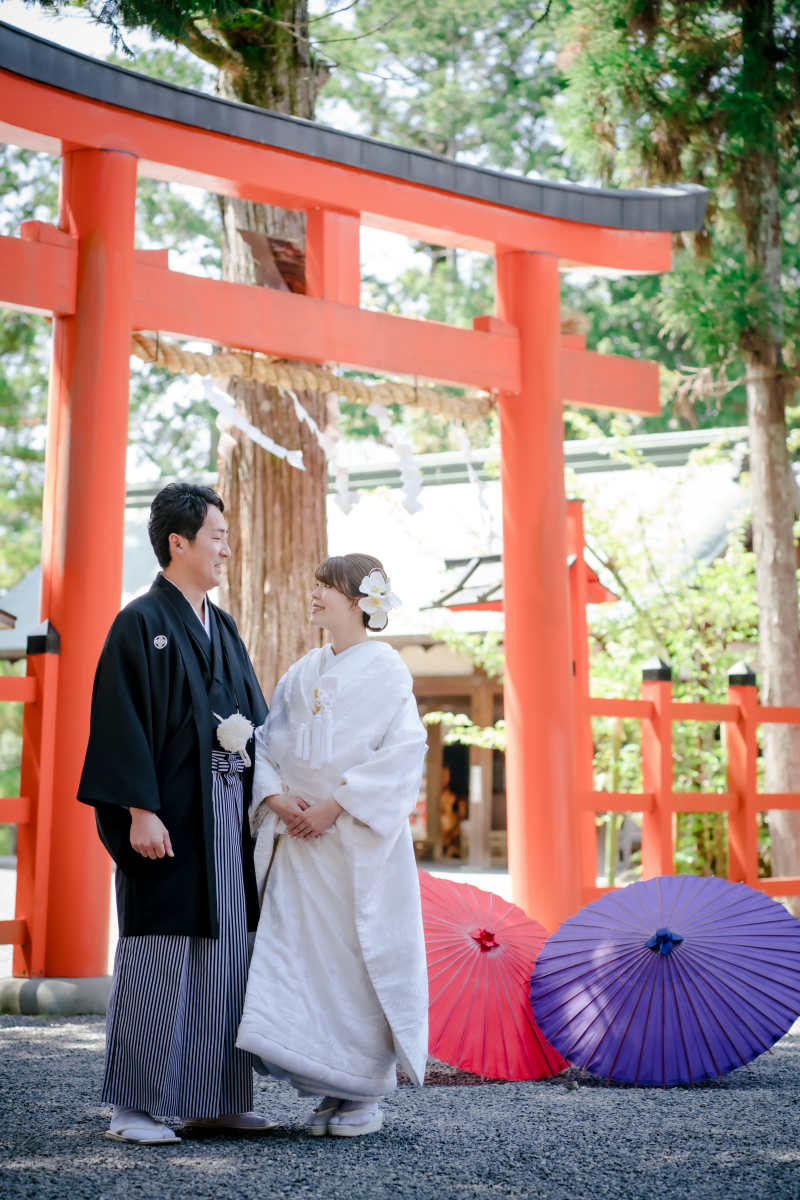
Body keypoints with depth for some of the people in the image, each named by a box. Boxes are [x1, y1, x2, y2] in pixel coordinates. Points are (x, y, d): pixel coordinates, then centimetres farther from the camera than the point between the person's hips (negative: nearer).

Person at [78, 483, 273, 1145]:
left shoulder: (223, 627, 16)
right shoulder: (140, 624, -6)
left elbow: (254, 714, 18)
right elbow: (122, 723, -12)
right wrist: (140, 811, -19)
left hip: (228, 814, 7)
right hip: (170, 820, -7)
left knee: (227, 953, 9)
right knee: (159, 958, -3)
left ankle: (217, 1097, 18)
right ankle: (134, 1106, 7)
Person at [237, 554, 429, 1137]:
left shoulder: (386, 669, -2)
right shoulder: (301, 675, 14)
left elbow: (404, 751, -11)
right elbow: (266, 745, 13)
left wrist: (336, 804, -16)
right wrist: (275, 798, -6)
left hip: (360, 838, -5)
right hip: (300, 838, 5)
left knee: (360, 957, -3)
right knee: (302, 955, 1)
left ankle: (366, 1095, 9)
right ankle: (329, 1090, 12)